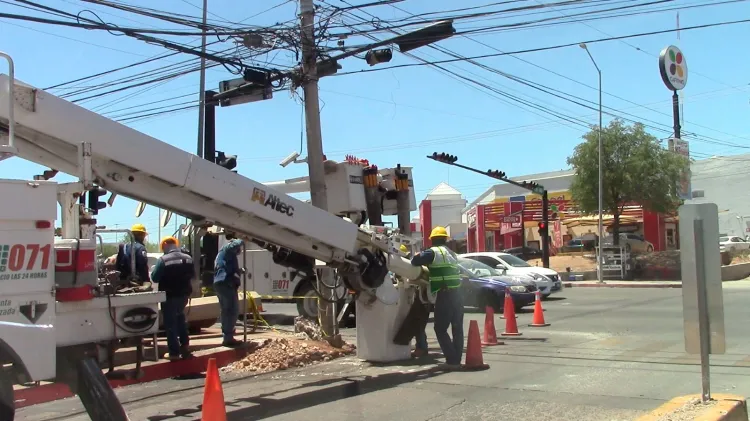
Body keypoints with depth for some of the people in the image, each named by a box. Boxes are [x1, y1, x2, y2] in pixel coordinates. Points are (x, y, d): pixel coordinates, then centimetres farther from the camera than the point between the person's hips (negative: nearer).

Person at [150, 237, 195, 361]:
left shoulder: (163, 259, -16)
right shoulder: (187, 258, 2)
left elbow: (154, 278, -12)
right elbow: (192, 275, 12)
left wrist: (153, 270, 8)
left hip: (169, 296, -6)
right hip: (184, 294, 6)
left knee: (170, 323, 3)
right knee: (180, 317, 28)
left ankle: (174, 352, 4)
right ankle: (184, 345, 31)